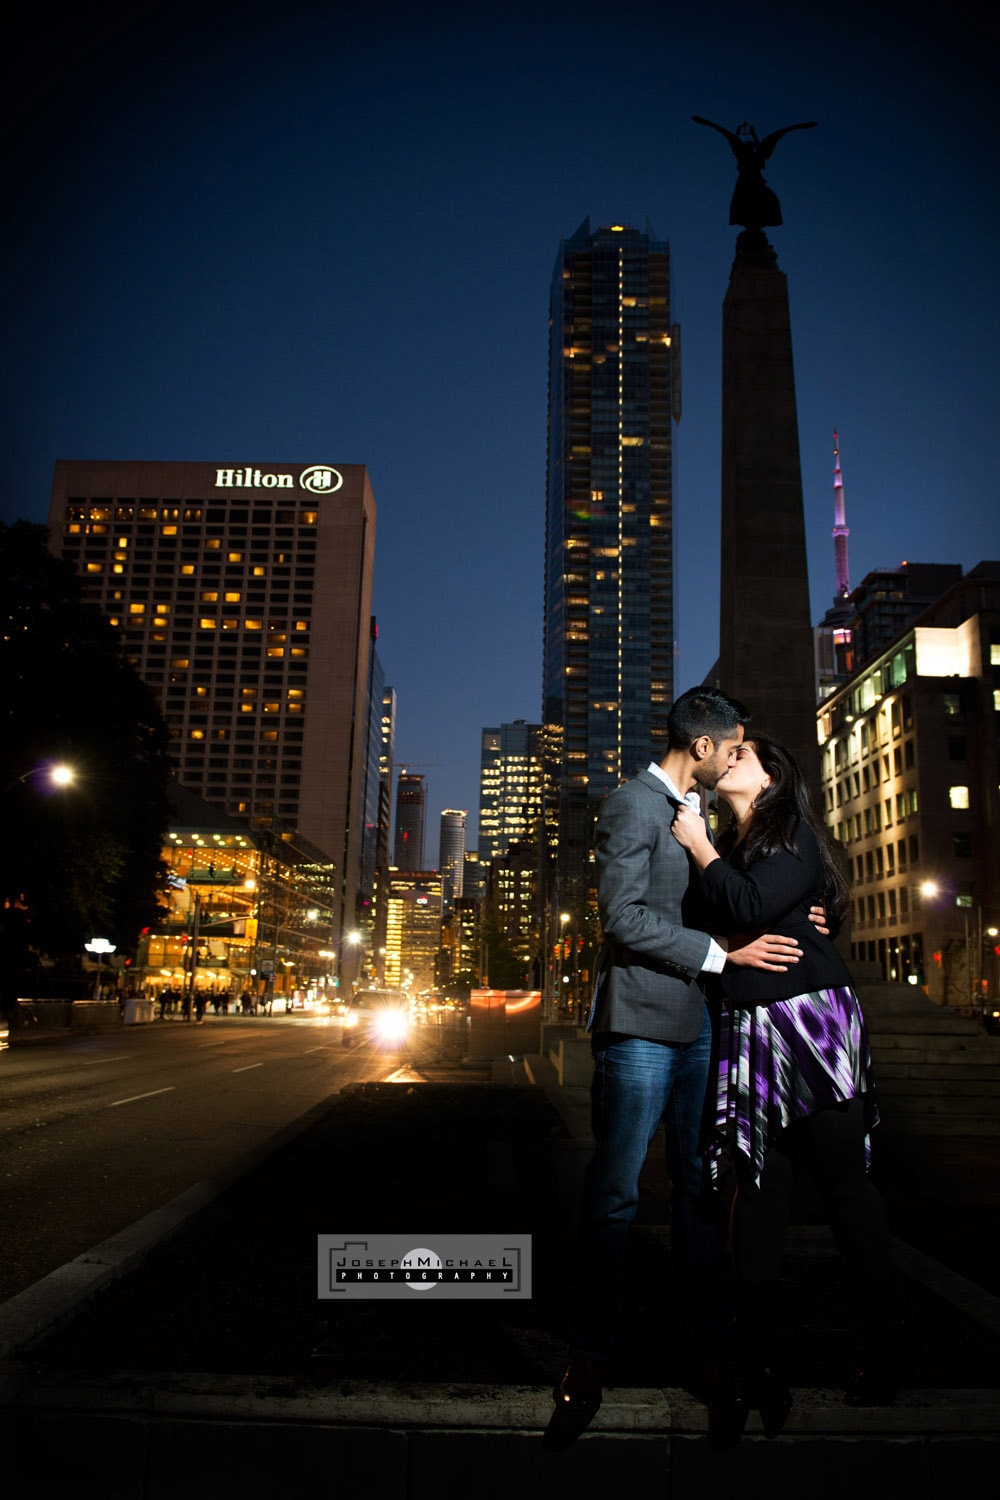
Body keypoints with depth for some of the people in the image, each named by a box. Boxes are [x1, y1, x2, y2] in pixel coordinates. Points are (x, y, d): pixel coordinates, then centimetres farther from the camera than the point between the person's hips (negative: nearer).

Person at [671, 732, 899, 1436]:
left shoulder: (795, 835, -1)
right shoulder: (725, 846, 18)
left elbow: (750, 906, -16)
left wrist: (701, 849, -5)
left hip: (812, 1024, -5)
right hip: (749, 1029, 6)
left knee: (846, 1181, 2)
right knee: (761, 1186, 4)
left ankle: (885, 1349, 16)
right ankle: (758, 1357, 10)